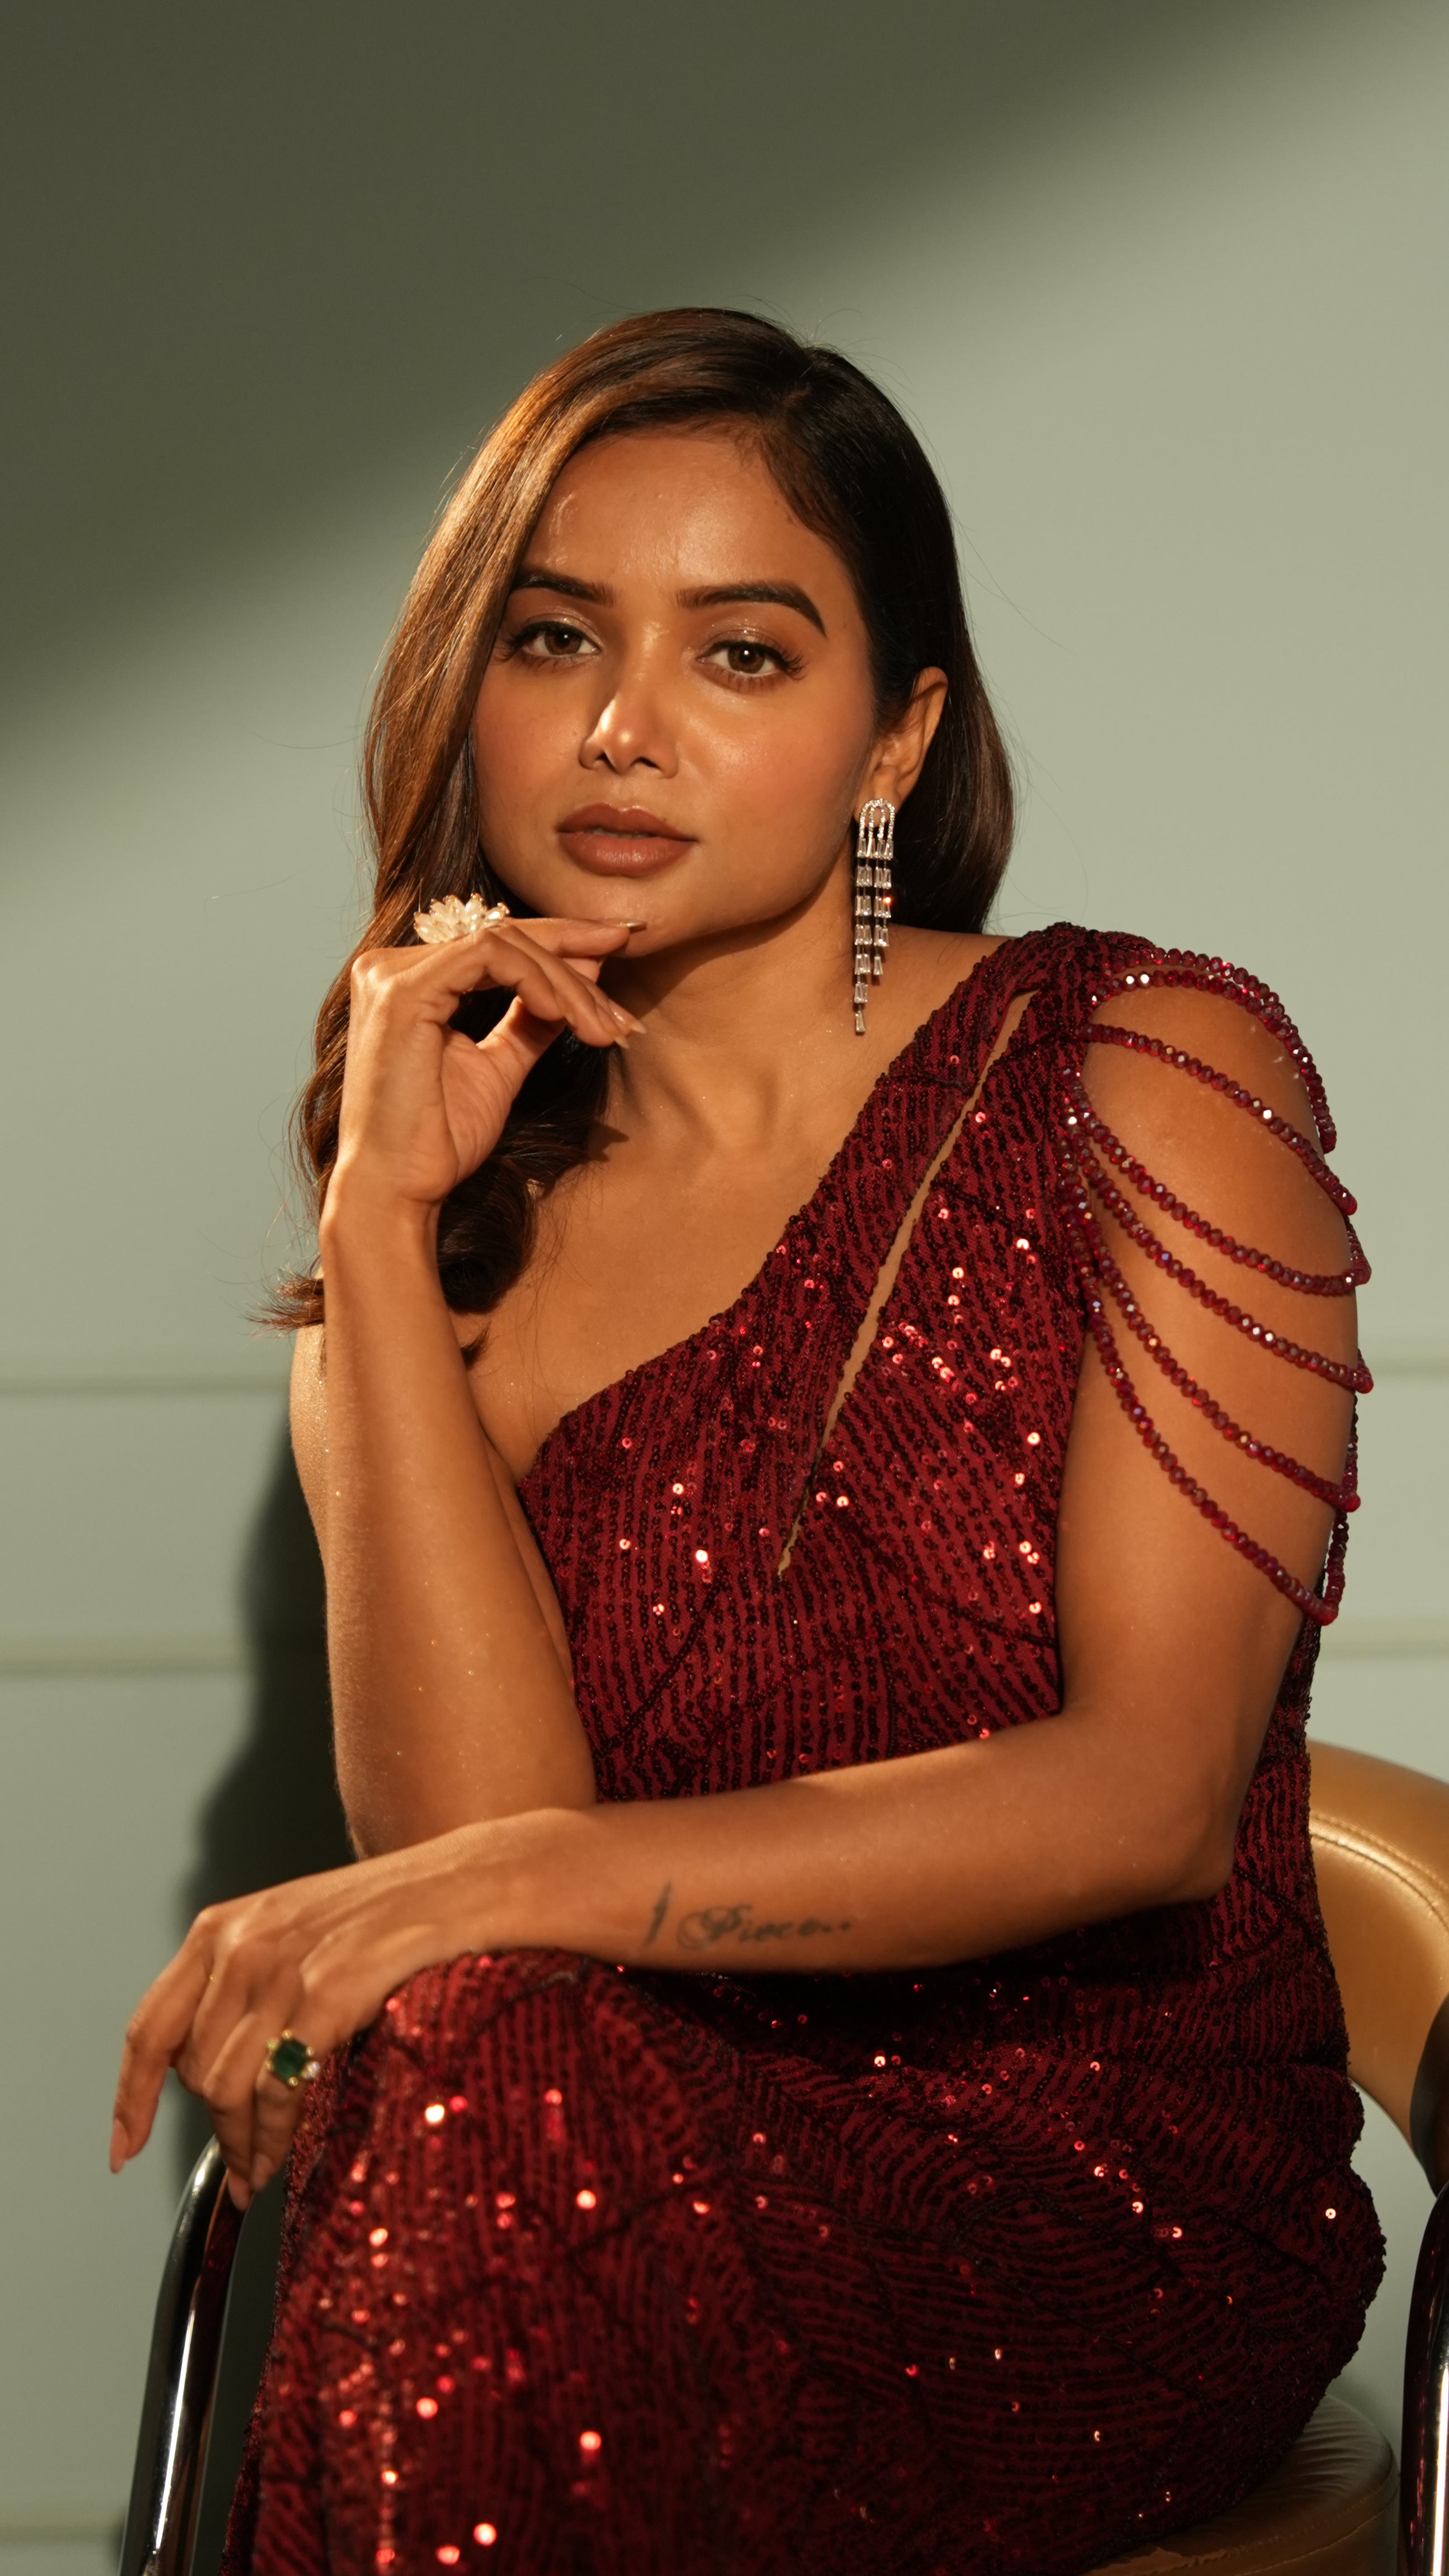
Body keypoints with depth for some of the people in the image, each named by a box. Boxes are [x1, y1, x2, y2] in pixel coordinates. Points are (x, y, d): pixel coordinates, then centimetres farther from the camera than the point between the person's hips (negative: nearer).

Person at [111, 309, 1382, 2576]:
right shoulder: (459, 1222, 8)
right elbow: (466, 1823, -8)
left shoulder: (1143, 1073, -3)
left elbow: (1157, 1794, -13)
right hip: (668, 2159, 3)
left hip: (1106, 2205, -3)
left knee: (505, 2116, -34)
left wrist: (492, 1889, -23)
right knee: (475, 2077, -34)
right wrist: (383, 1217, -11)